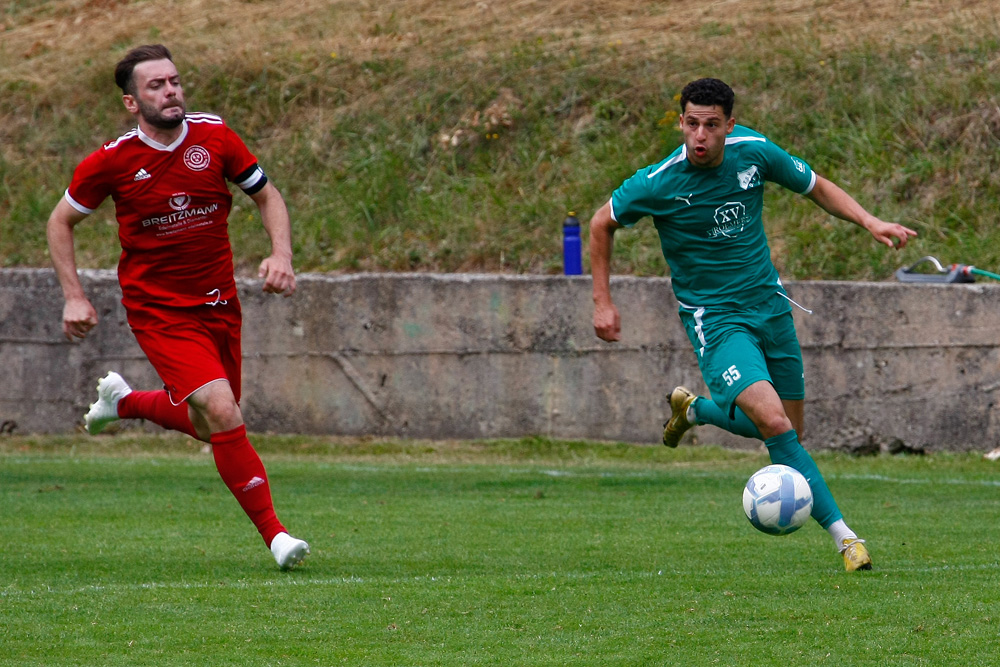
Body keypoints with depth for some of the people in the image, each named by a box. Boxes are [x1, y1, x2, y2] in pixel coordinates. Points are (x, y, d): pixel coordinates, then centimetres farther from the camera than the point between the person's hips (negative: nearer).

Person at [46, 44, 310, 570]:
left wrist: (281, 255, -9)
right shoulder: (112, 161, -12)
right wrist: (74, 296, -5)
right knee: (223, 415, -20)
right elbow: (61, 221, 4)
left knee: (209, 425, 15)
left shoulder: (214, 137, -5)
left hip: (219, 305, 5)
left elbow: (267, 196, 7)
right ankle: (274, 535, -14)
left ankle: (123, 400, 43)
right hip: (159, 311, -4)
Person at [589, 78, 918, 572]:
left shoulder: (755, 153, -9)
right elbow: (602, 224, 0)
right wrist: (603, 302, -1)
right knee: (774, 423, -23)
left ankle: (695, 408, 39)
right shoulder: (659, 183, -18)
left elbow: (817, 187, 7)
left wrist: (870, 223, -8)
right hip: (715, 319, -5)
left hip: (769, 305, 5)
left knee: (788, 428, 11)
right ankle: (842, 535, -16)